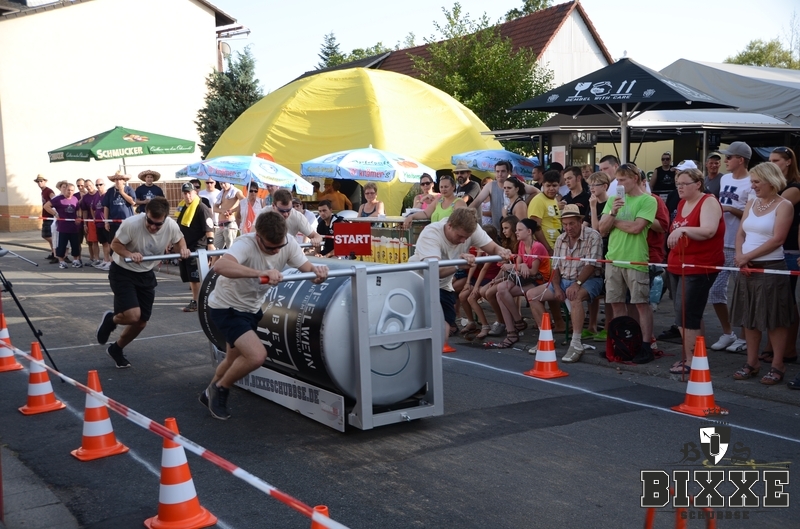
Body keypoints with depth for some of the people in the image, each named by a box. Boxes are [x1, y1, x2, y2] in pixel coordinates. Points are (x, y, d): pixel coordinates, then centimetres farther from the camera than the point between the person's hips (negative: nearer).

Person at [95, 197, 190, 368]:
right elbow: (115, 244, -15)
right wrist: (130, 254, -34)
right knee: (133, 316, -22)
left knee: (141, 322, 8)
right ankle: (110, 319, 14)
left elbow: (179, 240, 4)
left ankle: (116, 349, 35)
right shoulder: (131, 224, -29)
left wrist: (183, 249, -18)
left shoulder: (172, 226, -18)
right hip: (122, 272, -5)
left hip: (146, 274, 5)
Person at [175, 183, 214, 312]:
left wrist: (210, 243, -28)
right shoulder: (182, 206, 12)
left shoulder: (201, 208, -14)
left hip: (197, 247, -9)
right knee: (189, 276, 12)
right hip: (183, 245, 9)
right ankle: (196, 299, 22)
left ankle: (196, 302, -1)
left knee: (195, 276, -7)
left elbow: (209, 227, -20)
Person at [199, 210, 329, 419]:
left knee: (235, 359, 22)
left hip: (252, 307, 7)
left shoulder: (288, 243, -15)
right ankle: (220, 389, 3)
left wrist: (317, 271, -41)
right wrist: (261, 273, -64)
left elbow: (307, 269, -16)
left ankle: (211, 393, 49)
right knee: (257, 355, -23)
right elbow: (219, 266, -52)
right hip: (226, 308, -7)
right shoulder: (246, 244, -34)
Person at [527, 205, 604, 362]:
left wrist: (577, 284, -32)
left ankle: (576, 344, -39)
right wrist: (557, 288, -8)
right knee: (532, 295, -2)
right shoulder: (560, 240, 9)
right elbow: (555, 268, 9)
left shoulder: (593, 236, -11)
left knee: (575, 297, -40)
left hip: (588, 280, -7)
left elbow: (591, 265, -20)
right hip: (563, 281, 7)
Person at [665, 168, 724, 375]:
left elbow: (708, 231, -27)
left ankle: (691, 360, -3)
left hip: (699, 267, -9)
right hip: (678, 265, 9)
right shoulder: (682, 203, 13)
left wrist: (682, 229, -37)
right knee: (690, 314, 13)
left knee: (686, 314, -10)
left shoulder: (708, 202, -11)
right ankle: (693, 355, 22)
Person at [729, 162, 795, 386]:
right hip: (746, 267, 6)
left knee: (775, 319, 0)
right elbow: (740, 234, 10)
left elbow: (777, 239, -15)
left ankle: (777, 366, 8)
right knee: (749, 318, 10)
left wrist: (748, 256, -14)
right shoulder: (751, 204, 12)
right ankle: (752, 362, 19)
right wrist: (740, 257, -8)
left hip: (771, 268, -6)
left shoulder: (783, 205, -7)